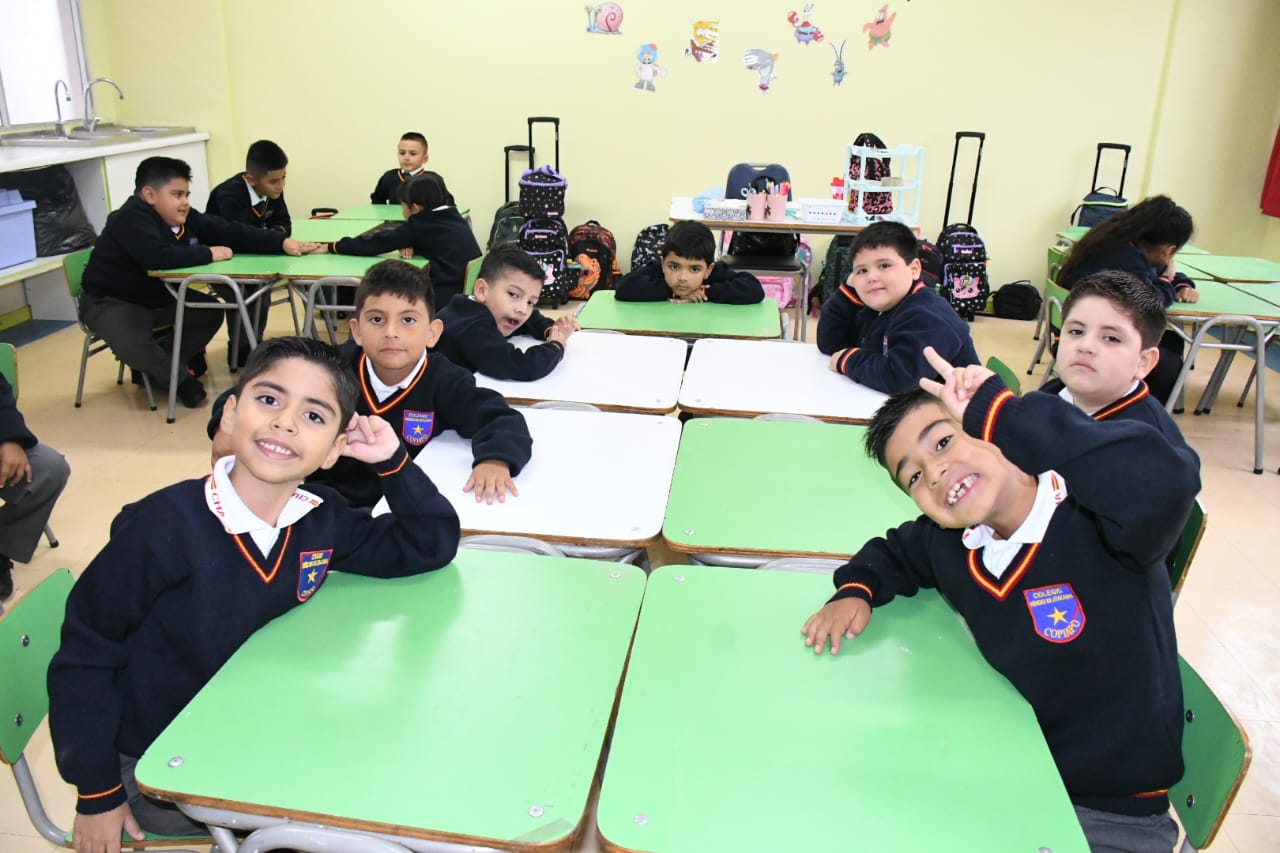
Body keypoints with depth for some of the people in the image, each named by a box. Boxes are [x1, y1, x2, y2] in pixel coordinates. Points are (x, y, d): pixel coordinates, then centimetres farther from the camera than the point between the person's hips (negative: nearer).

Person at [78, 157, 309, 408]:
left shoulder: (186, 218, -4)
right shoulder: (130, 220, -28)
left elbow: (231, 233, -8)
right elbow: (159, 257, -44)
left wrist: (282, 243, -18)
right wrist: (208, 254, -32)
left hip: (157, 298, 8)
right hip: (110, 302, -8)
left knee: (210, 311, 3)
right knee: (133, 344, -34)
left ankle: (158, 365, 11)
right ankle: (178, 378, -3)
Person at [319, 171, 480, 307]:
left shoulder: (424, 225, -10)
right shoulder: (454, 217, 10)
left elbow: (378, 241, -6)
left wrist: (330, 247, 0)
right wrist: (410, 245, -1)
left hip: (450, 298, -8)